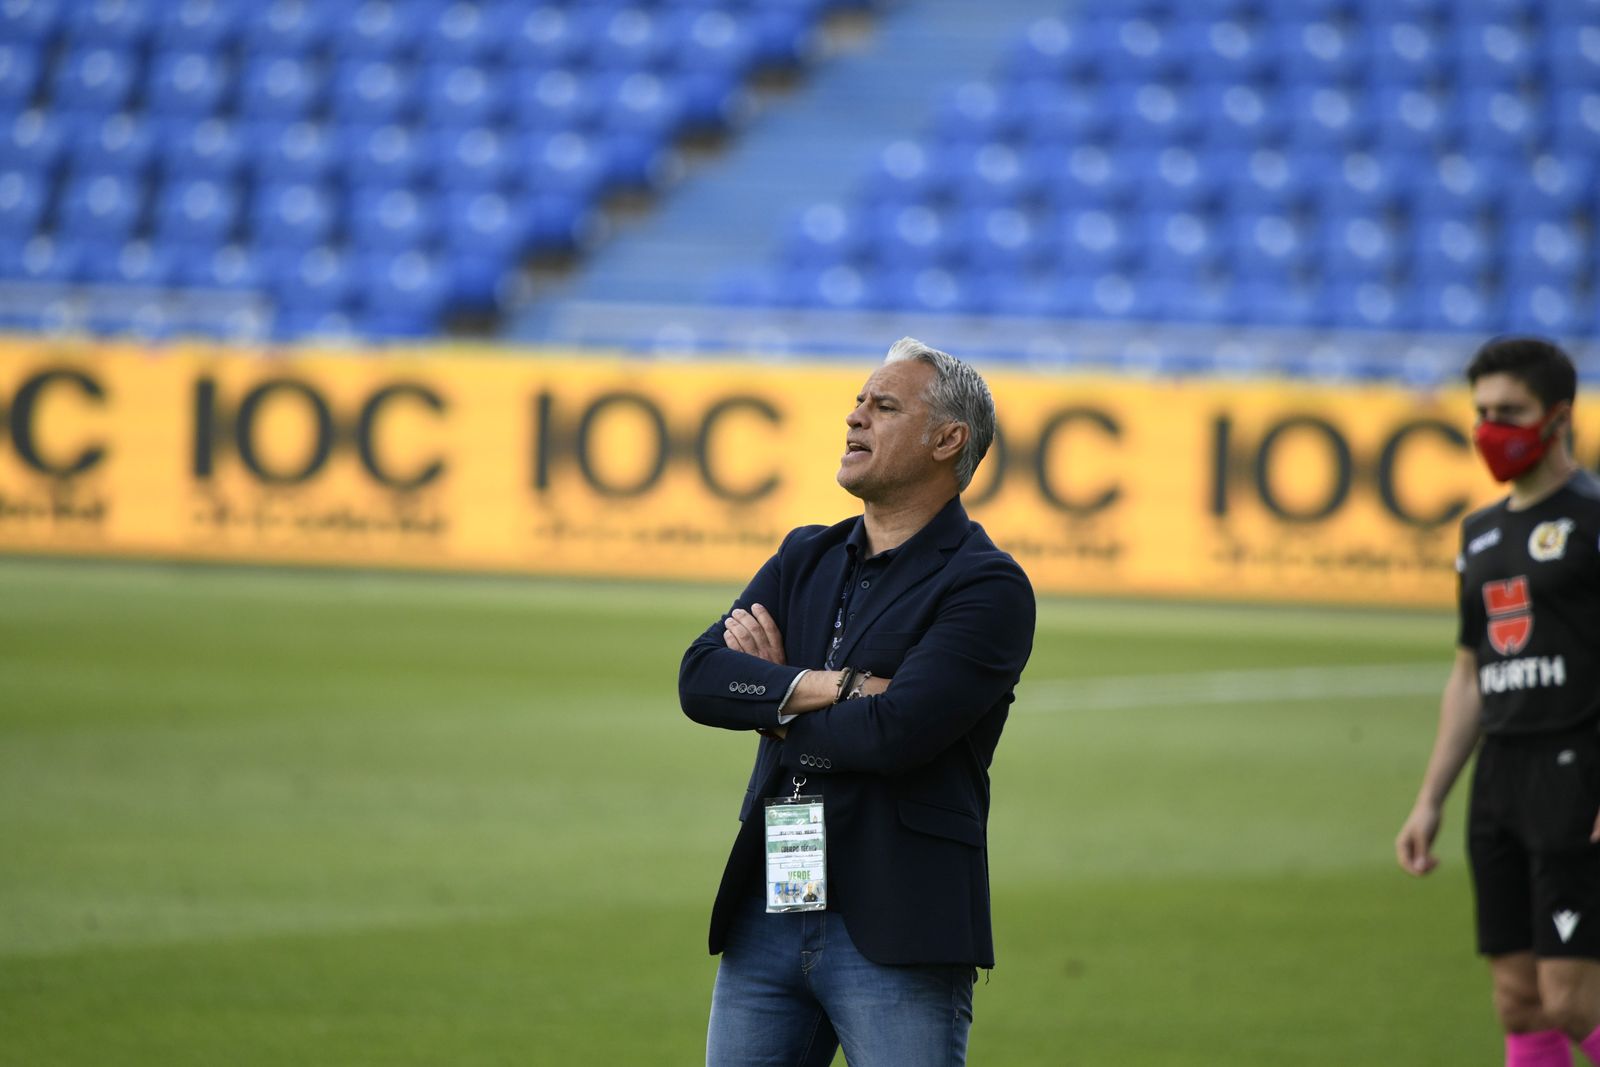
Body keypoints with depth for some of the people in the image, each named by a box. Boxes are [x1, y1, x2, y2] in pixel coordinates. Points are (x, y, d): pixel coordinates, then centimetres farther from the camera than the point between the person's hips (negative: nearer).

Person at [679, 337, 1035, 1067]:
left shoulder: (989, 588, -7)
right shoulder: (807, 558, 15)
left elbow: (894, 731, -19)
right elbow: (700, 677, 0)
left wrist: (771, 695, -3)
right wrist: (829, 688, -14)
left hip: (897, 931, -6)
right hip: (765, 917, 6)